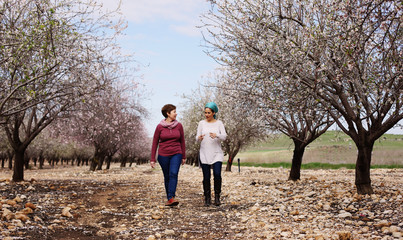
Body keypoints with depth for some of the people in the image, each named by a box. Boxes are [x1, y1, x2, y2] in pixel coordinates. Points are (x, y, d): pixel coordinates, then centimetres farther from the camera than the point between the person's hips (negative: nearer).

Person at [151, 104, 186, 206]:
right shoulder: (160, 127, -2)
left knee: (173, 174, -19)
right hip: (163, 155, 0)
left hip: (176, 154, 0)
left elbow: (182, 141, 11)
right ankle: (169, 198, 20)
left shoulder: (179, 125, 3)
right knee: (167, 177, 7)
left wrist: (184, 157, 13)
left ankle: (171, 198, -26)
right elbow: (155, 143, 2)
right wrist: (152, 159, -1)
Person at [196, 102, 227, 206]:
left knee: (217, 175, -13)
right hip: (205, 154, 1)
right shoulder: (202, 123, 6)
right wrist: (199, 138, -22)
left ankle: (217, 197, 3)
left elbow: (224, 136, -8)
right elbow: (197, 137, 2)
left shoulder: (219, 123, 3)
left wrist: (216, 135, -29)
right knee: (206, 177, 0)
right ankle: (207, 198, 13)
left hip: (216, 153, -1)